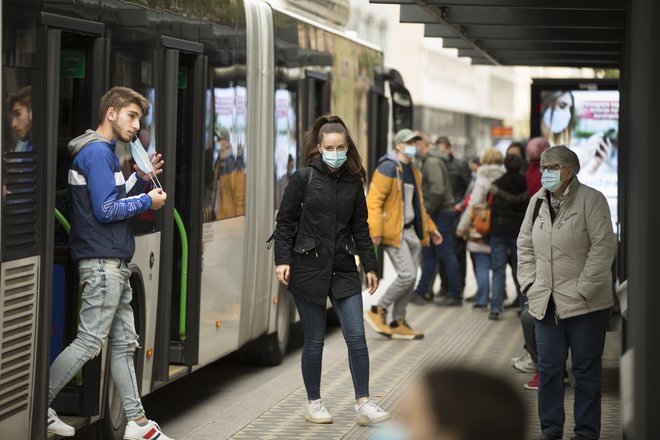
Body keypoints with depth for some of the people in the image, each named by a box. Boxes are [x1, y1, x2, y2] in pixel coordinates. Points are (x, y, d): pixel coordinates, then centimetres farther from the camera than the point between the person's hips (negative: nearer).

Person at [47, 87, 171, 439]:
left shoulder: (105, 152, 17)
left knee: (123, 343, 11)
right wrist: (147, 202, -8)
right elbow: (106, 211, -18)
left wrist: (140, 180, 9)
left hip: (114, 263, 10)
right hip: (102, 261, -10)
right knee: (89, 342, -8)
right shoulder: (97, 152, -13)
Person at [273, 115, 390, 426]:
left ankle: (363, 404, 1)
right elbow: (285, 221, -2)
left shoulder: (353, 182, 5)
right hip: (308, 268, -3)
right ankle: (314, 404, 17)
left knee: (357, 337, -4)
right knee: (315, 340, 3)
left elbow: (360, 227, 11)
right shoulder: (304, 178, -4)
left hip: (343, 269, 3)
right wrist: (282, 260, -10)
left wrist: (370, 266, 8)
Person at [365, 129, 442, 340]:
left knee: (410, 278, 7)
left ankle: (398, 322, 16)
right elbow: (373, 200, -17)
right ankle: (378, 311, 1)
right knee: (407, 275, -15)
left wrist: (430, 228, 25)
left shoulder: (413, 172, 18)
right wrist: (375, 231, -24)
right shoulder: (388, 168, -11)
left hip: (411, 231, 9)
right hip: (394, 233, -9)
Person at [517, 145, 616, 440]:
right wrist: (528, 282, 6)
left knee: (586, 371, 4)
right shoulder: (537, 201, 10)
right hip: (546, 303, 5)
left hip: (585, 305, -5)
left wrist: (582, 289, -15)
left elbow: (603, 247, -14)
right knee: (548, 369, 10)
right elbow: (525, 245, 18)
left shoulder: (591, 200, -9)